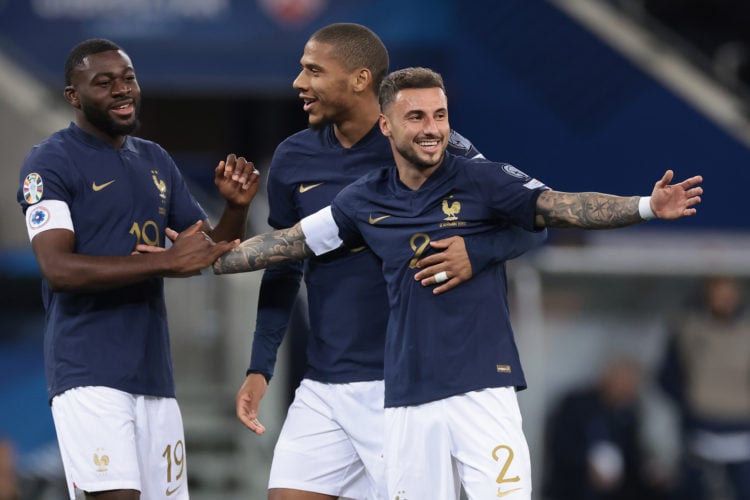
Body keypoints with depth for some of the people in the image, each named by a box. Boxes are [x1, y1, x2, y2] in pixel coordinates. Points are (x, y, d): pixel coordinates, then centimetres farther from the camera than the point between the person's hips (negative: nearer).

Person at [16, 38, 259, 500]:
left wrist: (236, 207, -3)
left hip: (154, 371, 7)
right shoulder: (50, 163, -5)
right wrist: (166, 262, -21)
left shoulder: (156, 162, 16)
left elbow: (210, 253, 19)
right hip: (89, 372, -7)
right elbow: (58, 268, -17)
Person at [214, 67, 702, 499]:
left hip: (483, 391, -3)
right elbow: (287, 243, 18)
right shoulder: (365, 201, 7)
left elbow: (561, 207, -15)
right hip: (408, 403, 3)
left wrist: (648, 207, -29)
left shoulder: (483, 180, -4)